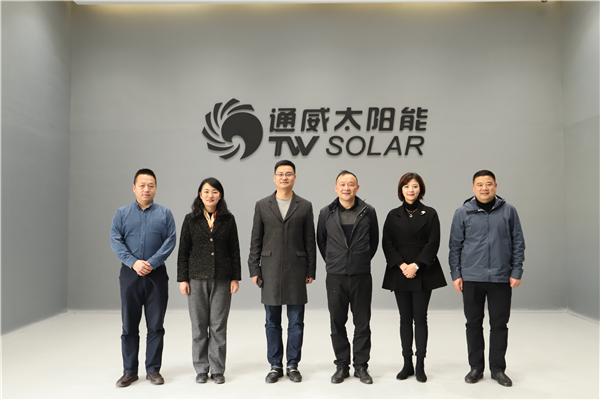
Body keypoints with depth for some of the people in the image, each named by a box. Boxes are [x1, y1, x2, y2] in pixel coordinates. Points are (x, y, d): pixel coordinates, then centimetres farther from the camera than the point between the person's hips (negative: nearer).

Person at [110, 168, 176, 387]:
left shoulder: (165, 213, 5)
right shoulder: (122, 213, 7)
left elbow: (170, 241, -4)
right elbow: (115, 240, -2)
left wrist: (151, 263, -15)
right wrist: (133, 262, -15)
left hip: (157, 275, 0)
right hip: (130, 274, 1)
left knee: (156, 326, 5)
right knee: (129, 325, 8)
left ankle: (153, 369, 17)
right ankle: (129, 371, 20)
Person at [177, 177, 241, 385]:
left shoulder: (228, 219, 4)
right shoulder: (191, 219, 3)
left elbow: (235, 250, 5)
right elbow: (183, 251, 3)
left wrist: (236, 277, 1)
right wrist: (182, 279, -1)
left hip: (222, 278, 0)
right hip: (197, 278, 0)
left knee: (219, 325, 4)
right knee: (199, 325, 6)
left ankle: (217, 369, 17)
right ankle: (201, 369, 21)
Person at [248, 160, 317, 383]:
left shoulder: (305, 206, 5)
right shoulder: (262, 205, 7)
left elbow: (310, 241, 5)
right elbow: (255, 241, 6)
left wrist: (311, 270, 1)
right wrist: (254, 269, 1)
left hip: (296, 270, 0)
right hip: (270, 271, 1)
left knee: (296, 322, 6)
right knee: (272, 322, 9)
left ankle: (293, 365, 20)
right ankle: (275, 366, 22)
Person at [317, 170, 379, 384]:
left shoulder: (368, 212, 0)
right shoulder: (326, 213, 1)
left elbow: (374, 240, 12)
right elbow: (320, 241, 13)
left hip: (361, 276, 0)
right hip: (335, 277, 1)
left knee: (362, 324, 7)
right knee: (337, 323, 8)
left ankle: (361, 366, 21)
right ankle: (342, 365, 23)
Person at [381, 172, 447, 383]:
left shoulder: (430, 214, 3)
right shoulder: (393, 215, 8)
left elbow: (433, 243, -4)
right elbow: (387, 243, 1)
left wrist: (416, 265, -14)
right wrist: (401, 265, -11)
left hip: (423, 273, -2)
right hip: (400, 273, 2)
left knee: (420, 318, 1)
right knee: (405, 318, 8)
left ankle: (420, 365, 11)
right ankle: (407, 364, 17)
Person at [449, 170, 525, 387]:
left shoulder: (508, 211, 2)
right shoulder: (462, 213, 1)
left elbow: (518, 243, 5)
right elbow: (455, 246, 3)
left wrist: (516, 272, 0)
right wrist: (456, 275, 0)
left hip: (501, 279, 0)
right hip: (471, 278, 0)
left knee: (499, 324, 8)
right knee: (474, 324, 10)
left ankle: (498, 368, 23)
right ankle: (476, 367, 24)